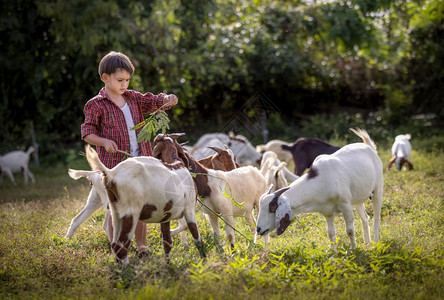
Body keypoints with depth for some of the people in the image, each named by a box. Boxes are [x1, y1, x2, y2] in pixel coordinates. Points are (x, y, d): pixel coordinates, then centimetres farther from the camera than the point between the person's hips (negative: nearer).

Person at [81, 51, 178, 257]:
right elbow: (87, 133, -5)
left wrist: (168, 99, -13)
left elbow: (155, 101, 10)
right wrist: (104, 142, -23)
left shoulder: (133, 98, 9)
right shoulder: (96, 105, -6)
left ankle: (141, 245, 23)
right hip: (114, 165, -5)